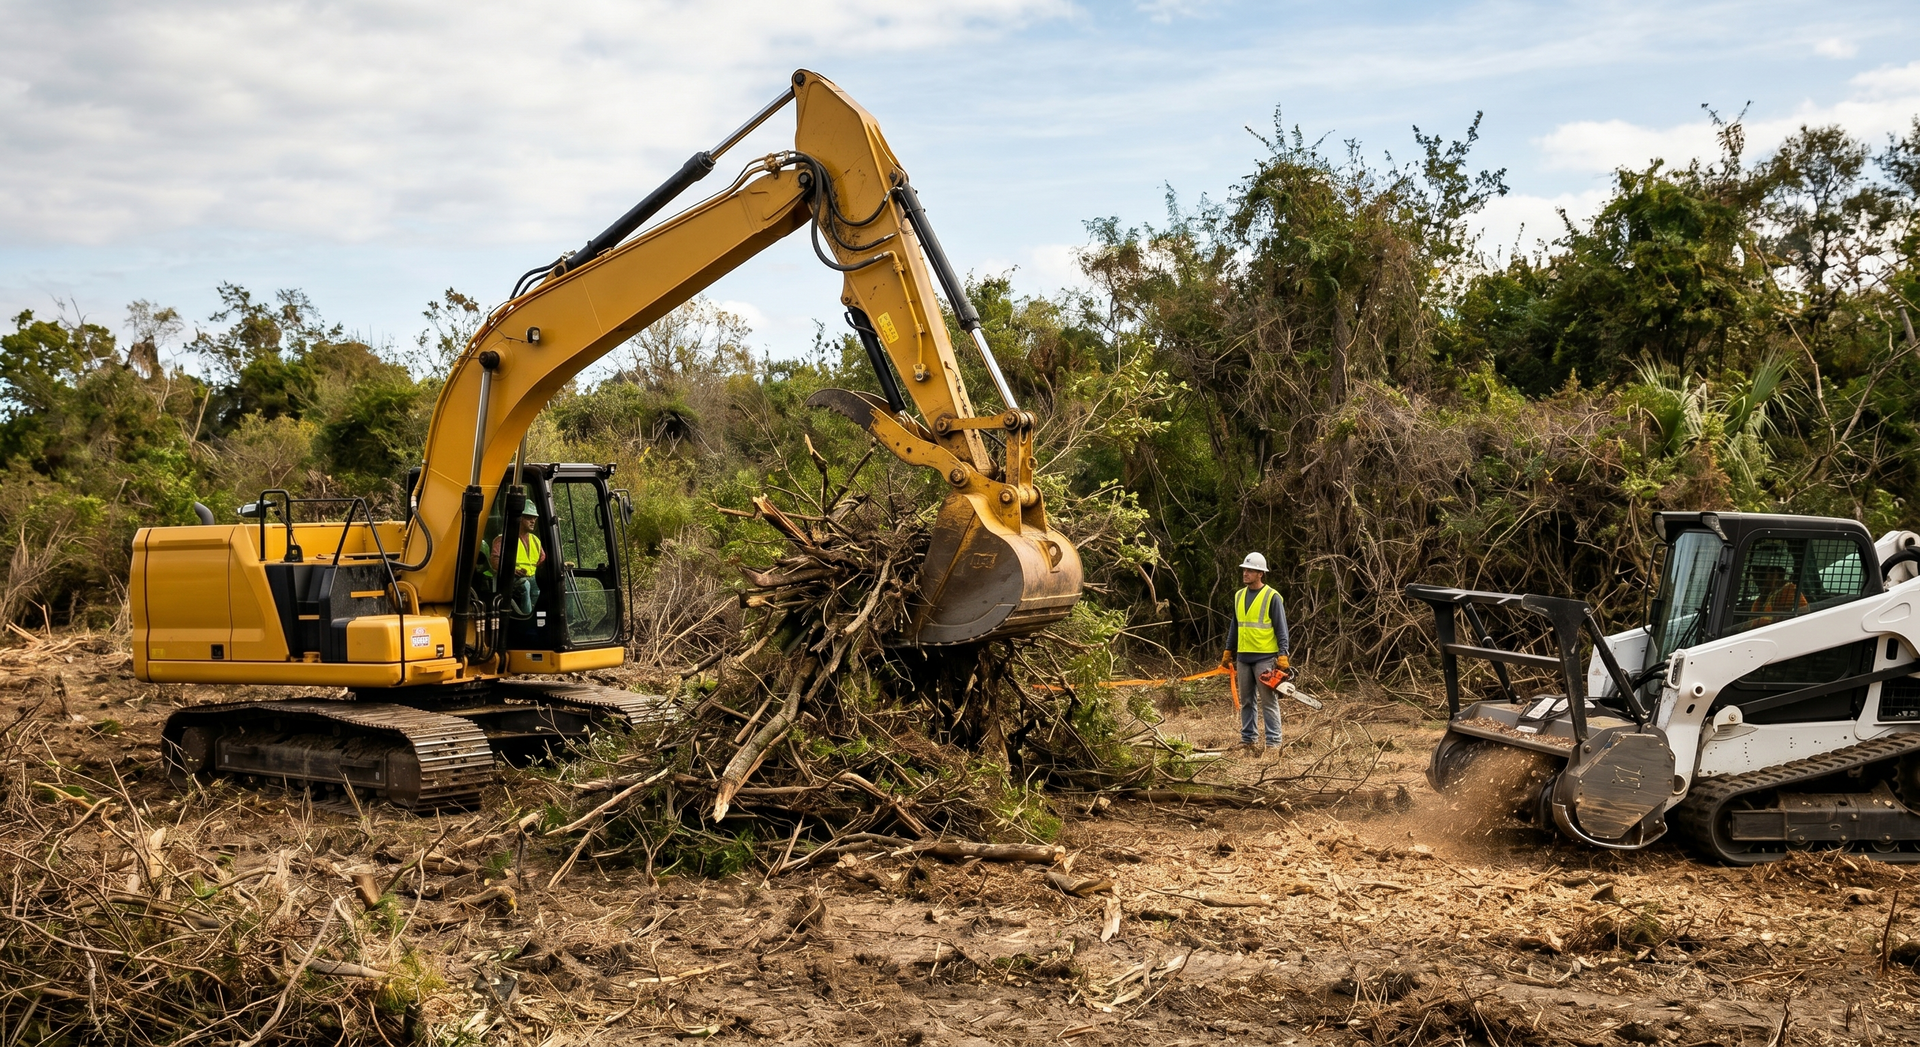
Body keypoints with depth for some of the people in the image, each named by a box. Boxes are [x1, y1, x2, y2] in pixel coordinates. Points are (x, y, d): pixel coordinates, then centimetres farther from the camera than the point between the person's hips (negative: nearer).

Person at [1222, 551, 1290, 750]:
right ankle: (1247, 739, 15)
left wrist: (1283, 656, -15)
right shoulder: (1239, 596, 12)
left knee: (1268, 702, -5)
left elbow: (1281, 629, -8)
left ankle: (1273, 741, -4)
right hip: (1243, 657, 6)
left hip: (1265, 657, -6)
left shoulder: (1272, 597, -7)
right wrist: (1228, 652, 16)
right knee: (1246, 702, 10)